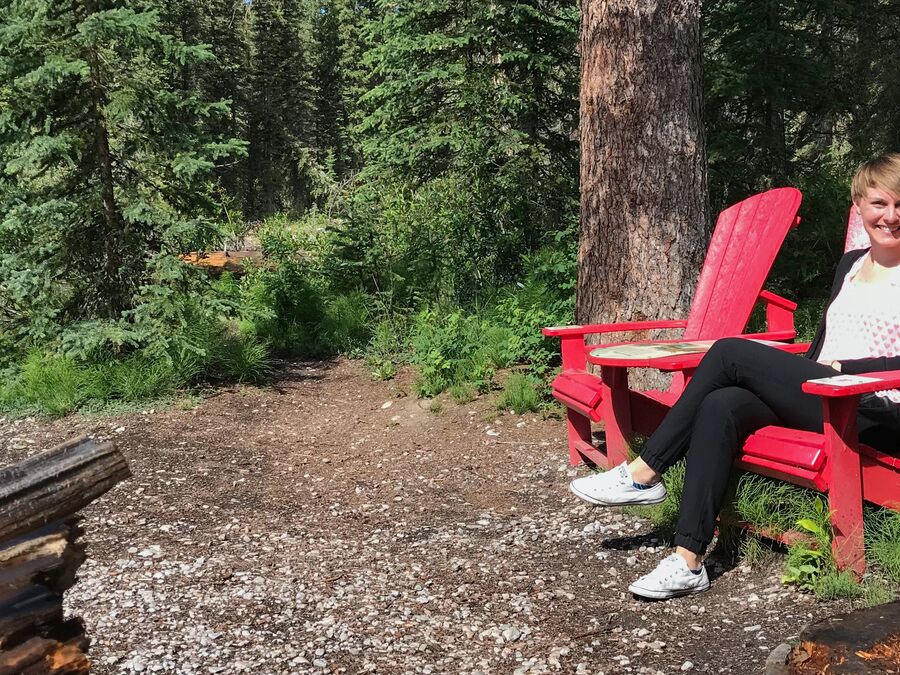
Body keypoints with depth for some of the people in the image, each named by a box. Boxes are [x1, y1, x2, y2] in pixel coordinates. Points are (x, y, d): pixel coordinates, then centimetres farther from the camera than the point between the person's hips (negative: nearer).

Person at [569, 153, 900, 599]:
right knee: (720, 406, -25)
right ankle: (688, 561, -28)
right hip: (819, 400, 6)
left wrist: (841, 369, -12)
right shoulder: (850, 265, 21)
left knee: (731, 353, -19)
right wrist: (797, 376, 5)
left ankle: (643, 473, -10)